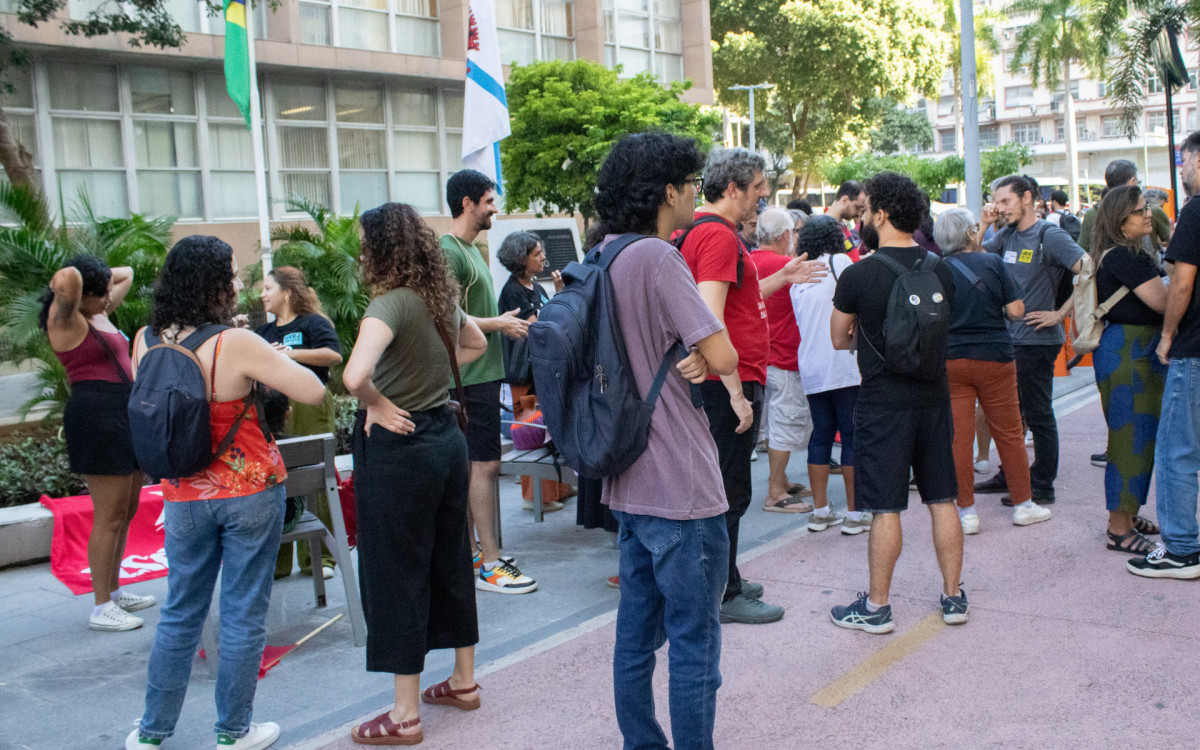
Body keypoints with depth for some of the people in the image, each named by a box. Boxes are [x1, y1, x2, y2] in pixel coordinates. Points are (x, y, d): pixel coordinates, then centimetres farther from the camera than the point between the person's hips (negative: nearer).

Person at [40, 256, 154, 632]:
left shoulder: (100, 313, 15)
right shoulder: (65, 319, -9)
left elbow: (127, 274, 28)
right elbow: (67, 279, -30)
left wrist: (101, 277, 13)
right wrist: (68, 279, -8)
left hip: (127, 416, 10)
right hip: (96, 417, -10)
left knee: (127, 511, 17)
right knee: (109, 516, -5)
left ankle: (114, 590, 30)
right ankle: (101, 608, 3)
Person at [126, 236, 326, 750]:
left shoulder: (146, 341, -3)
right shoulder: (236, 345, -19)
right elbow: (314, 392, -18)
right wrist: (278, 359, 1)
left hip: (184, 497, 5)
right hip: (251, 493, -4)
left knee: (180, 613, 17)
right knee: (244, 614, 8)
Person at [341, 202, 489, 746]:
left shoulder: (391, 302, -19)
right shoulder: (440, 296, 6)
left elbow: (355, 375, -36)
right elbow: (475, 344, 27)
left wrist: (378, 405, -16)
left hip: (397, 448, -8)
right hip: (446, 436, 8)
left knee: (396, 574, 2)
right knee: (449, 561, 18)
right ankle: (464, 681, 32)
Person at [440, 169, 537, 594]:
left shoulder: (471, 248, 18)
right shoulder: (448, 252, -14)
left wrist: (508, 322, 12)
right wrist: (499, 324, -11)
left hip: (483, 372, 10)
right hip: (471, 375, -10)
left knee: (474, 464, 13)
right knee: (486, 464, -8)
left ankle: (470, 554, 21)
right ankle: (489, 565, -2)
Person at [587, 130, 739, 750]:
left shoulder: (602, 257, 10)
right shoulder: (654, 257, -18)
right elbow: (723, 356, -20)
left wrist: (682, 359, -1)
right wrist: (701, 357, 1)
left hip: (629, 483, 9)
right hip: (682, 488, -9)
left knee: (636, 634, 17)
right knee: (695, 645, 2)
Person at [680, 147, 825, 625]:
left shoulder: (706, 231, 15)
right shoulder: (718, 235, -17)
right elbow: (711, 321, -25)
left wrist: (781, 278, 21)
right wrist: (737, 394, -25)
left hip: (729, 383, 10)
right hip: (729, 384, -10)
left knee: (725, 489, 18)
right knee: (730, 491, -1)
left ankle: (723, 581, 29)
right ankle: (724, 596, 9)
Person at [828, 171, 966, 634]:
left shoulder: (858, 275, -13)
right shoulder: (940, 269, 2)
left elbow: (839, 339, -1)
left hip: (883, 401, -5)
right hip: (934, 396, 5)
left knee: (885, 508, 1)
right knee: (942, 499, 13)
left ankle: (876, 607, 10)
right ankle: (953, 597, 22)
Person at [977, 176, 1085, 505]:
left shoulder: (1050, 236, -13)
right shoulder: (1007, 237, 10)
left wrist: (1060, 314, -19)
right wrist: (983, 226, 2)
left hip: (1037, 341, -8)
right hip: (1009, 339, 8)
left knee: (1038, 416, 1)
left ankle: (1042, 487, 11)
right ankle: (1009, 476, 31)